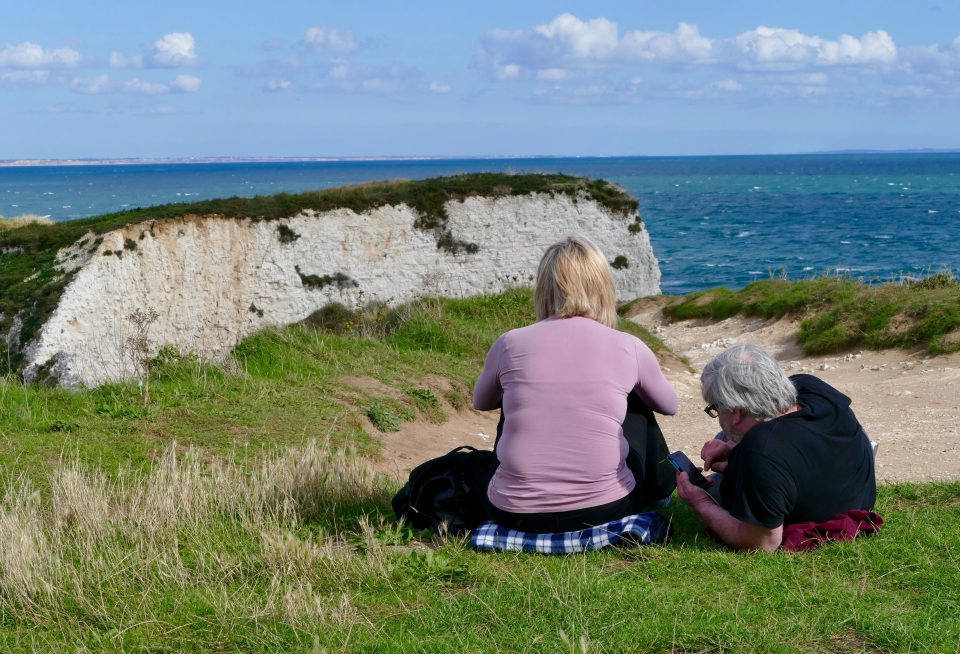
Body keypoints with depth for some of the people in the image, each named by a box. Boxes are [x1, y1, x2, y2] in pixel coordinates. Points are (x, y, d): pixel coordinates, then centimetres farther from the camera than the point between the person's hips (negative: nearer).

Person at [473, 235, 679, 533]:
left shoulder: (510, 344, -3)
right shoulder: (628, 348, -4)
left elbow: (481, 403, 20)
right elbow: (669, 406, 18)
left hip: (515, 513, 1)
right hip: (604, 510, 0)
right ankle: (657, 490, 49)